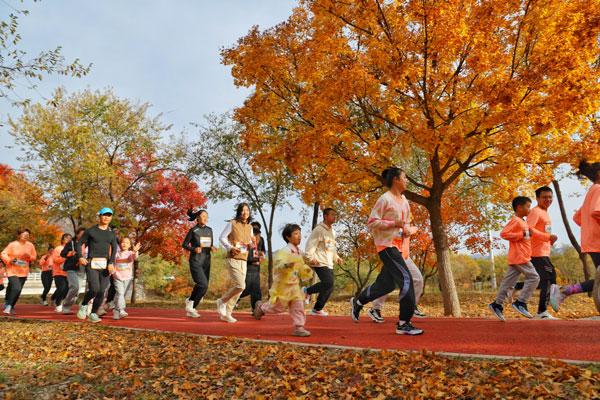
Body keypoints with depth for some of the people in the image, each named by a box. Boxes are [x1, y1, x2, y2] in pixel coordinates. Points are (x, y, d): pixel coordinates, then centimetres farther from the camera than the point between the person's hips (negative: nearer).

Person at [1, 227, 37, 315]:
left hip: (23, 272, 4)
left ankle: (10, 307, 26)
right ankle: (8, 305, -4)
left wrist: (29, 257, -12)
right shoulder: (12, 244, -9)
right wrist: (9, 260, -23)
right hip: (12, 271, -4)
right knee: (16, 288, -21)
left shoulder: (30, 245, 1)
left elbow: (34, 257, 9)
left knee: (18, 291, 8)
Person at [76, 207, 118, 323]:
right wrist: (80, 257, -12)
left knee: (101, 291, -2)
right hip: (92, 264, -3)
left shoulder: (111, 234, 12)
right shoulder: (90, 231, 3)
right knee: (94, 289, -17)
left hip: (105, 265, 3)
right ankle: (83, 305, 12)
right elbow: (79, 244, 5)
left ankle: (93, 314, 14)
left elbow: (114, 249, 5)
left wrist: (111, 263, -10)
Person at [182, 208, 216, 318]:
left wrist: (212, 248, -5)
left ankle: (190, 310, 19)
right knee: (203, 285, -18)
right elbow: (184, 245, 0)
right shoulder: (193, 230, -4)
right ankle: (190, 302, 6)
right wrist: (194, 249, -17)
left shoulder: (209, 230, 10)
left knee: (202, 286, 5)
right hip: (195, 261, -6)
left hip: (206, 261, 6)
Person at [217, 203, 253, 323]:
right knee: (240, 285, -16)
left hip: (244, 260, 6)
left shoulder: (249, 227, 13)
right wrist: (230, 248, -18)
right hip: (233, 258, -6)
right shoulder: (232, 223, -3)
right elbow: (222, 237, -3)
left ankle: (226, 313, 18)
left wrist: (250, 245, -3)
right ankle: (222, 301, 7)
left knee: (235, 287, 7)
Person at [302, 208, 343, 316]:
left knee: (329, 288, 4)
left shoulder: (332, 231, 19)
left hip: (329, 264, 8)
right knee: (328, 282, -22)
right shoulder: (319, 229, -8)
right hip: (320, 263, -8)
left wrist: (336, 258, 15)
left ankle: (317, 309, 17)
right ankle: (308, 290, 0)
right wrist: (311, 258, -25)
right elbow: (310, 244, -14)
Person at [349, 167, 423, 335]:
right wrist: (394, 223, -21)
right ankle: (403, 323, -7)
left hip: (397, 245, 9)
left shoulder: (404, 201, 14)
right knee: (406, 279, -15)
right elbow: (371, 223, -15)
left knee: (386, 284, 15)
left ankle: (357, 302, 35)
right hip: (386, 245, -9)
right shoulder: (385, 199, -12)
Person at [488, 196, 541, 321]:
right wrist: (522, 235, -20)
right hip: (519, 257, -9)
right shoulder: (515, 220, -12)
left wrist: (530, 233, 12)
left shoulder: (522, 221, 19)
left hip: (518, 258, 9)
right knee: (533, 278, -7)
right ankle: (520, 303, -6)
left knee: (509, 281, 8)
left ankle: (497, 304, 10)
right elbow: (504, 233, -21)